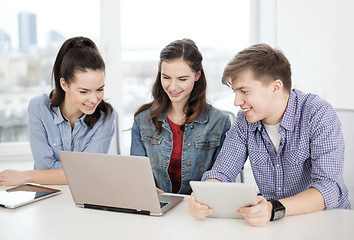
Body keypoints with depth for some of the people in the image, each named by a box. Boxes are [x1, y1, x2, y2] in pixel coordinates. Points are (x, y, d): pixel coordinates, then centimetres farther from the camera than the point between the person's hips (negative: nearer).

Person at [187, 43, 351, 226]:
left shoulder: (318, 115, -16)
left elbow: (328, 188, -24)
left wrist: (275, 209, -41)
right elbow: (221, 173, -2)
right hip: (270, 225, 2)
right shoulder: (245, 121, -2)